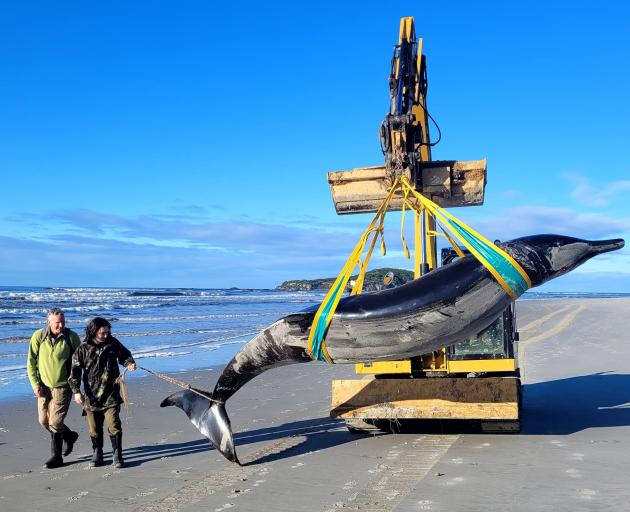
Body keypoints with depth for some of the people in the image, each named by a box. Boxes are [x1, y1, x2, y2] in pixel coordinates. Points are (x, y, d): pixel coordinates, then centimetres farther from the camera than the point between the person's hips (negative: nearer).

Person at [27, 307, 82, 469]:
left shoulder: (72, 337, -10)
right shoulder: (38, 336, -8)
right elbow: (31, 362, -1)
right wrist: (35, 384, -7)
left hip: (63, 386, -4)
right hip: (44, 386, 4)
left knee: (55, 422, -8)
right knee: (44, 421, 11)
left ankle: (56, 457, 16)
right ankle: (69, 436, 36)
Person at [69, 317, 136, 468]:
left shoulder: (113, 343, 0)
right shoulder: (83, 349, -5)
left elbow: (124, 355, 17)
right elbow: (75, 371, -4)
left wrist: (129, 363, -5)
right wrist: (76, 391, -14)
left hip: (111, 395, 0)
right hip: (91, 396, 0)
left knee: (114, 425, -6)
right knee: (94, 428, 10)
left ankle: (117, 455, 5)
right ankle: (97, 454, 28)